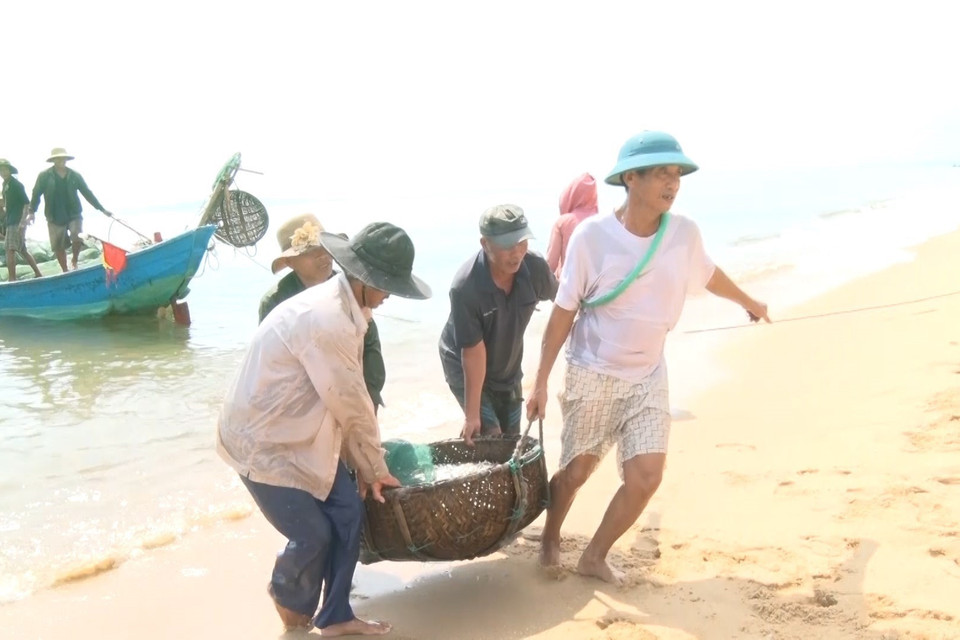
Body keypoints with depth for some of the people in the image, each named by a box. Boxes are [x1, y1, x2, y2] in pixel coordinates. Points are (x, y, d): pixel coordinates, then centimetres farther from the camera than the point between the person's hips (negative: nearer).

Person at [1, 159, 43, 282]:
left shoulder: (16, 184, -10)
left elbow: (26, 203, -15)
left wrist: (23, 220, -21)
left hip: (17, 222, -9)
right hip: (11, 221, 9)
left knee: (10, 249, -13)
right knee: (22, 250, 12)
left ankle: (11, 279, -12)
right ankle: (38, 274, 18)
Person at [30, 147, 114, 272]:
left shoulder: (75, 176, 3)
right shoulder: (44, 176, -1)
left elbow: (87, 193, 7)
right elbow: (36, 195, 2)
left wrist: (102, 210, 5)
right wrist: (32, 212, -8)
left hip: (74, 215, 0)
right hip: (55, 217, 0)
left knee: (77, 238, -20)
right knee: (59, 246, 3)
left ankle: (74, 261, 7)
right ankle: (65, 271, 17)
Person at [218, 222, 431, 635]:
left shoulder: (342, 307, 2)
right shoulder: (326, 320, -30)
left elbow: (348, 398, 5)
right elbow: (351, 405, -21)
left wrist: (364, 467, 6)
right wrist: (375, 467, -6)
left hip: (303, 435, 9)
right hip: (263, 442, -9)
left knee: (348, 513, 6)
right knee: (312, 534, -2)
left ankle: (334, 617, 21)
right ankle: (290, 600, 30)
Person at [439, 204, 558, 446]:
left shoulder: (535, 268, -22)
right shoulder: (465, 287, -34)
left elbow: (558, 298, 1)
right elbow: (473, 351, -30)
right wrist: (472, 413, -26)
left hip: (508, 367, 5)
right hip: (465, 369, -5)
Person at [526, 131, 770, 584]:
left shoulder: (684, 233, -8)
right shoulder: (592, 235, -18)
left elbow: (708, 274, 16)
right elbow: (563, 313, -11)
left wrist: (748, 302, 33)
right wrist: (541, 381, -9)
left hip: (649, 377, 3)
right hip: (593, 376, -3)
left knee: (646, 476, -6)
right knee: (575, 472, 7)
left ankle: (594, 557, 16)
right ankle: (549, 540, 37)